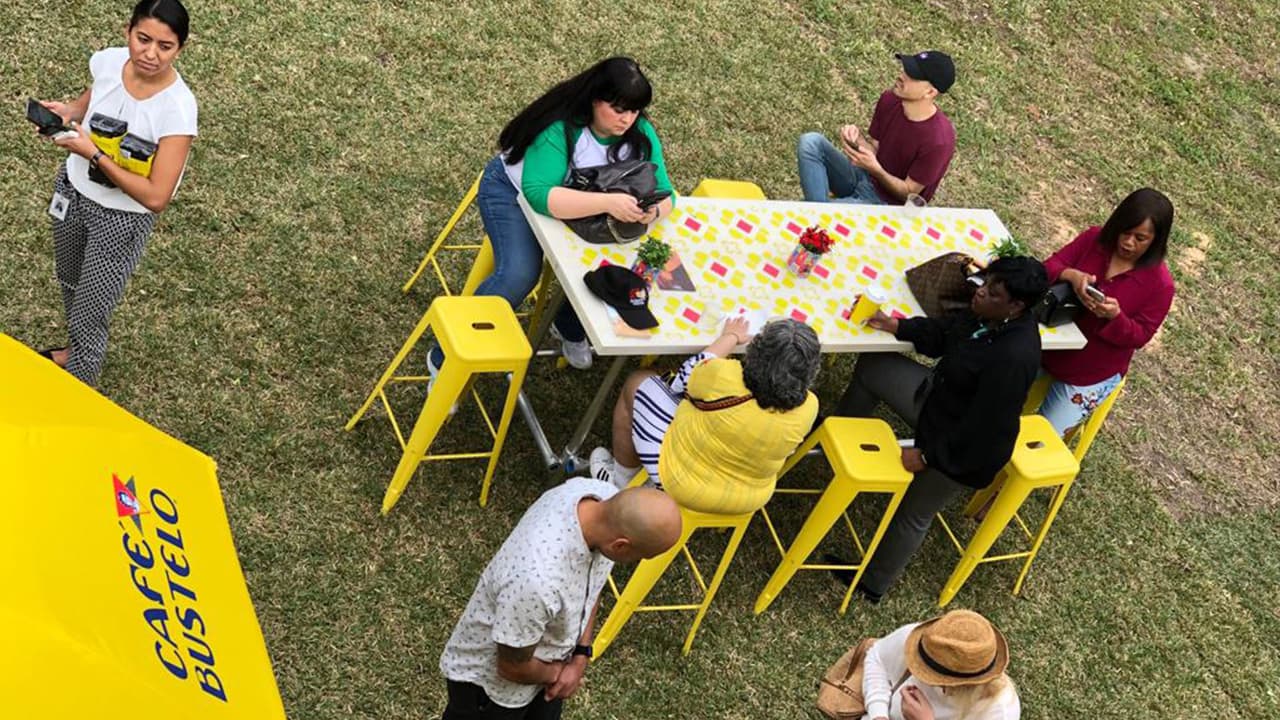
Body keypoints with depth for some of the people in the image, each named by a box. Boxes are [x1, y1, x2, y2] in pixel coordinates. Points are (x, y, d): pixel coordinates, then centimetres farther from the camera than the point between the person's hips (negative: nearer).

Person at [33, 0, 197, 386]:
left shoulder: (176, 108, -32)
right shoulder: (106, 61, -16)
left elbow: (156, 197, -31)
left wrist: (92, 154, -31)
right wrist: (66, 111, -13)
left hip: (123, 218, -6)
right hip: (73, 190, 6)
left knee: (88, 317, 5)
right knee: (70, 282, 30)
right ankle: (76, 352, 59)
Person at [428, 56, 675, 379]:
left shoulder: (640, 133, -17)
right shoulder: (560, 128, -34)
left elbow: (664, 193, -15)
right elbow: (540, 194, -45)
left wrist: (652, 211, -40)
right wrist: (607, 202, -55)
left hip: (579, 206, 6)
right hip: (514, 190, -6)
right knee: (519, 274, -28)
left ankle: (570, 328, 19)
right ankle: (446, 360, -13)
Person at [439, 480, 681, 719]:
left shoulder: (603, 494, -23)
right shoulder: (537, 579, -44)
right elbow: (513, 668, -25)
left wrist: (580, 656, -7)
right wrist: (555, 674, -6)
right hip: (491, 681, -7)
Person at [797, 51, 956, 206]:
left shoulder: (938, 140, -26)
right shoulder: (889, 99, -7)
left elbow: (909, 192, -16)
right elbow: (874, 150, 3)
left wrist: (876, 170, -33)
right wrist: (859, 138, -20)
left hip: (888, 205, -7)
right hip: (864, 177, 7)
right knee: (811, 142, -17)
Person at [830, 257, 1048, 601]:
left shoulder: (1013, 358, -40)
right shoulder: (990, 317, -15)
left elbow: (984, 427, -32)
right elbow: (944, 332, 7)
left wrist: (927, 456, -22)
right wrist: (898, 327, -3)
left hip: (964, 449, -8)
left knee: (914, 514, 12)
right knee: (872, 367, 14)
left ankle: (873, 584, 38)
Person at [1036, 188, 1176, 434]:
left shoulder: (1159, 283, -17)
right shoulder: (1094, 239, -9)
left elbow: (1139, 336, -14)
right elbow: (1049, 267, -10)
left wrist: (1115, 317, -34)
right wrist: (1071, 275, -33)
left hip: (1091, 374, -3)